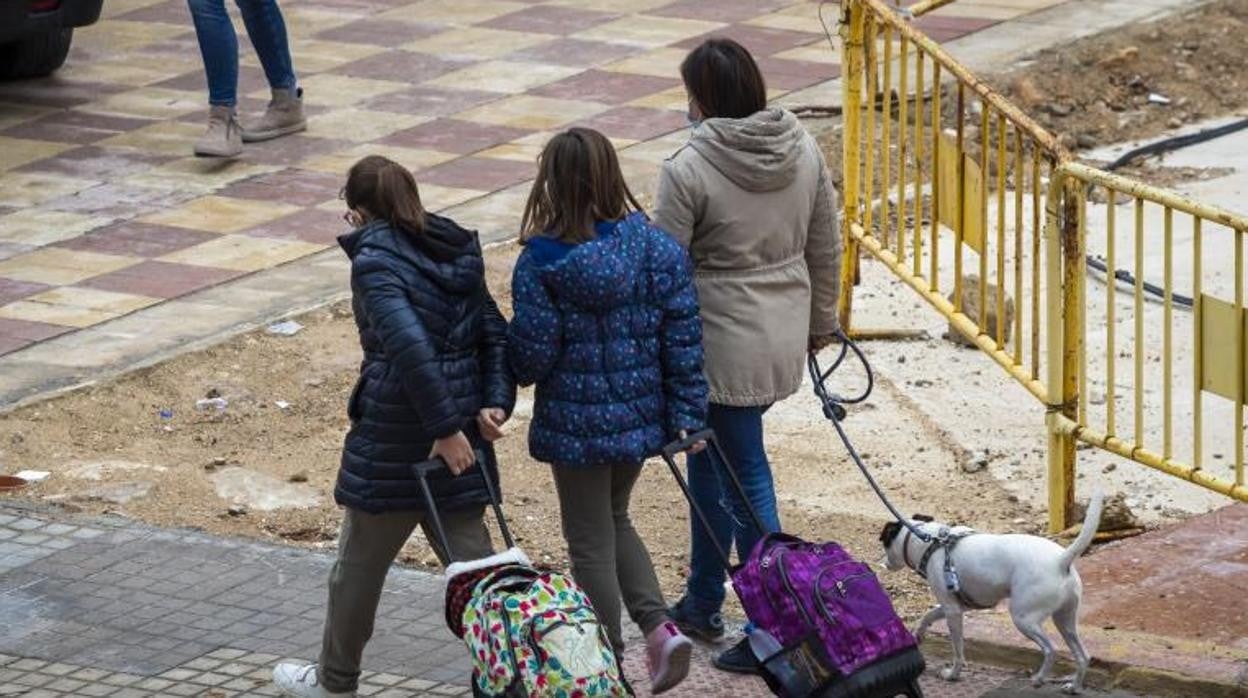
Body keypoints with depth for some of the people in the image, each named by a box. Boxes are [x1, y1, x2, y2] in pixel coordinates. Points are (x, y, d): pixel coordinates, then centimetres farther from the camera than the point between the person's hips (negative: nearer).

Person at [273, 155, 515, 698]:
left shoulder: (375, 261, -14)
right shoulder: (458, 255, 10)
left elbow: (408, 345, -26)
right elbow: (494, 334, 8)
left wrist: (445, 428, -24)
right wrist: (494, 402, -1)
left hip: (393, 439, -6)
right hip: (464, 438, 6)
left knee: (359, 564, 12)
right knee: (470, 558, 10)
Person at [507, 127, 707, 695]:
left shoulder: (541, 262, -18)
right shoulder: (656, 247, -6)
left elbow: (531, 354, -14)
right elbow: (683, 336, -4)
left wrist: (507, 376, 8)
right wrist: (685, 414, 2)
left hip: (576, 424, -5)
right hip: (640, 414, 5)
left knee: (591, 542, 11)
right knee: (614, 520, 26)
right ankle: (659, 626, 8)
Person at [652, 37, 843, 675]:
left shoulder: (688, 170, -20)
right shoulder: (803, 150, -1)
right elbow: (825, 249, 9)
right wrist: (819, 325, 22)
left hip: (722, 342, -7)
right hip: (784, 332, 7)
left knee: (745, 478, 2)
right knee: (710, 455, 23)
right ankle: (701, 603, 35)